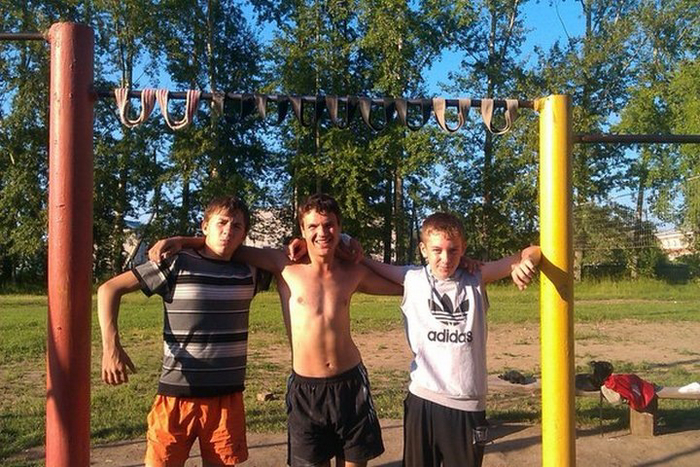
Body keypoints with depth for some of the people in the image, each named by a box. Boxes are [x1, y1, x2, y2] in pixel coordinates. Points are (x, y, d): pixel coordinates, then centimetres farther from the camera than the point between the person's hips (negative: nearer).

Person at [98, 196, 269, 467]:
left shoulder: (249, 272, 4)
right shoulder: (177, 264, -6)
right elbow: (110, 289, -2)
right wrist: (111, 345, -14)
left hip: (228, 396, 3)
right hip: (178, 394, -3)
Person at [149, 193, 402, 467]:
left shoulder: (353, 273, 1)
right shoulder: (284, 265, -5)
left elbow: (402, 285, 12)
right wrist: (181, 240, -4)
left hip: (350, 385, 2)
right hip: (305, 390, -2)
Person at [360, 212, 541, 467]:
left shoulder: (476, 279, 0)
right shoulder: (412, 279, -1)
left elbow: (532, 252, 0)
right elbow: (367, 264, 8)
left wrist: (523, 263, -20)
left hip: (468, 404, 0)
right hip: (423, 400, 0)